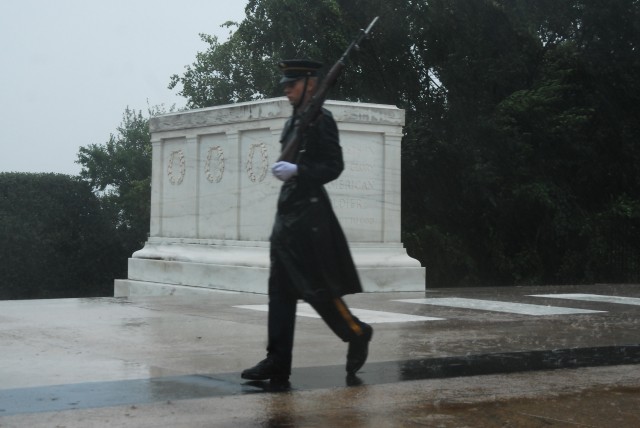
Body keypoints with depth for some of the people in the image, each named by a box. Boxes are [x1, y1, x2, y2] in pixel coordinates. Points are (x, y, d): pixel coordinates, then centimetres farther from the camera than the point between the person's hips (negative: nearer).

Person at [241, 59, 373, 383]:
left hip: (308, 213, -9)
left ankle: (357, 334, 20)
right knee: (280, 290, 4)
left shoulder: (320, 119, -9)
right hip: (287, 211, 9)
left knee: (316, 287, -3)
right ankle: (277, 362, 6)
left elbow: (334, 166, -14)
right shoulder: (294, 121, 16)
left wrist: (296, 170, -22)